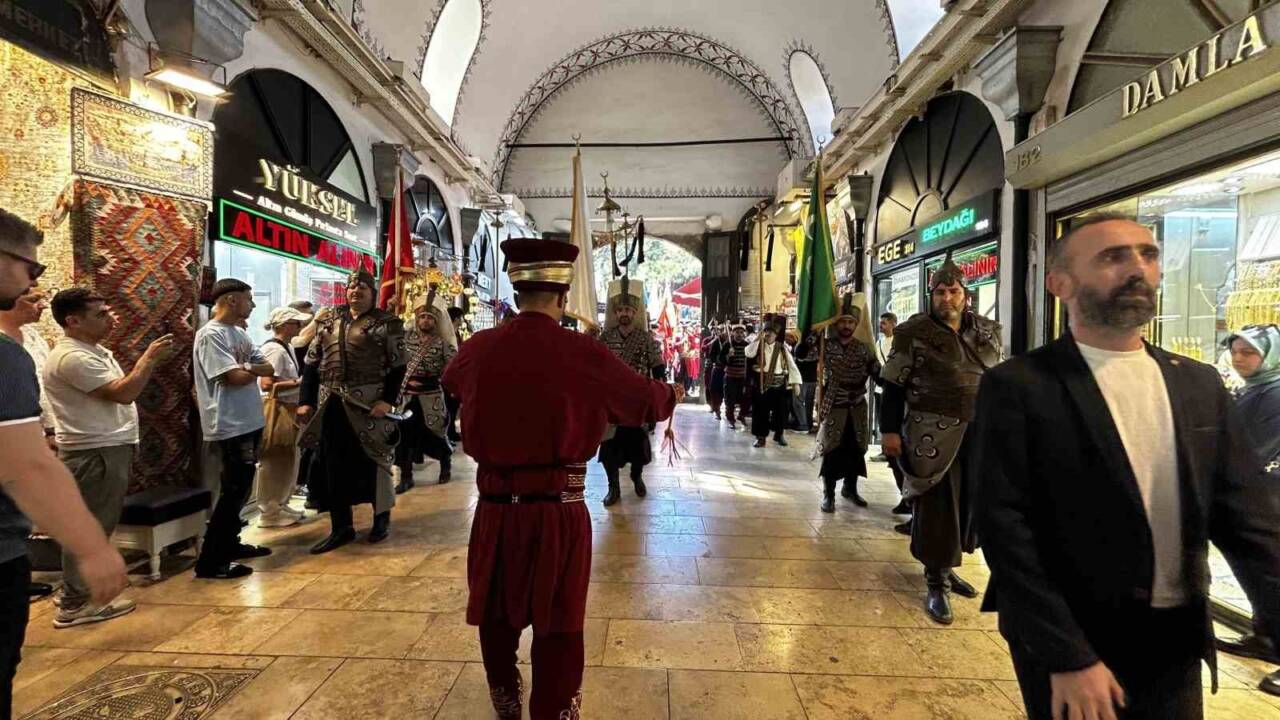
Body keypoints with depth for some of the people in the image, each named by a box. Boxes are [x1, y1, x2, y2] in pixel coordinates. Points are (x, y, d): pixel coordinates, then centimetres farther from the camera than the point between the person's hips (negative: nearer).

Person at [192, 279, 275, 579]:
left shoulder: (240, 334, 13)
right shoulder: (210, 334, -14)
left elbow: (270, 369, 7)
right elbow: (237, 377, -22)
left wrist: (248, 367, -14)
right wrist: (257, 369, -2)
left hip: (249, 423, 9)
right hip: (229, 427, -9)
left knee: (241, 489, 17)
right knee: (233, 492, -3)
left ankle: (230, 545, 31)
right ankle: (210, 561, 7)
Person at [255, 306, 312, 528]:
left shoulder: (287, 347, 13)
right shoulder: (274, 349, -17)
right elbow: (267, 384, -25)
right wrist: (299, 382, -19)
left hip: (288, 411, 10)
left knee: (287, 461, 16)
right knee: (276, 463, -2)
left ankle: (279, 506, 27)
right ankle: (269, 512, 8)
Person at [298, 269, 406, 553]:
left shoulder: (387, 324, -2)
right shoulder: (329, 321, 13)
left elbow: (397, 366, -8)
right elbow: (312, 363, 13)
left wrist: (388, 400, -18)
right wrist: (306, 400, 5)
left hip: (368, 403, -5)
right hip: (331, 403, 5)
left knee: (373, 459, 5)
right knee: (333, 464, 8)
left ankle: (381, 518, 24)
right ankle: (341, 526, 20)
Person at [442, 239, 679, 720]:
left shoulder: (479, 349, -3)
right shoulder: (585, 353, -13)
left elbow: (450, 379, 21)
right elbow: (648, 400, -1)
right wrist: (672, 394, 22)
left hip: (496, 506, 4)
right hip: (559, 510, -3)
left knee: (496, 612, 24)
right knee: (558, 624, 14)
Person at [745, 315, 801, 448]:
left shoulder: (782, 347, 2)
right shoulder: (759, 345, 1)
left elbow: (792, 365, 0)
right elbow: (749, 353, -19)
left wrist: (795, 382, -8)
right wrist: (758, 338, -19)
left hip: (779, 384, 1)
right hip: (762, 383, -1)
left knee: (781, 410, 9)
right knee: (761, 410, 2)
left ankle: (779, 434, 29)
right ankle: (761, 436, 13)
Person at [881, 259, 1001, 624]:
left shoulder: (988, 332, 9)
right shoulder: (914, 333, -6)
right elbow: (894, 386, -7)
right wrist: (890, 430, -12)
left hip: (979, 433, 6)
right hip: (932, 434, -5)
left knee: (969, 501, 13)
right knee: (936, 505, 0)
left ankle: (945, 567, 33)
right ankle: (936, 583, 13)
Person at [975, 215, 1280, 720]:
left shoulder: (1199, 383, 4)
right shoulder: (1017, 386, -15)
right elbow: (1004, 527, -17)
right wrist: (1068, 657, -18)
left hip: (1176, 645, 5)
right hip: (1065, 643, -5)